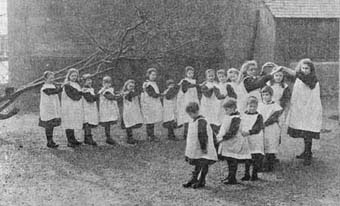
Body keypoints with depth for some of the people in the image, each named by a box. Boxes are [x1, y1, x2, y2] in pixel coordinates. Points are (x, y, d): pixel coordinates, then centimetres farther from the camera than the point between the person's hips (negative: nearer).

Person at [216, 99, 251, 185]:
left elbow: (232, 132, -24)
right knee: (229, 161, 16)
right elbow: (224, 129, 20)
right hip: (227, 143, 9)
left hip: (234, 143, -9)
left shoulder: (235, 118, -18)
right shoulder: (227, 117, 11)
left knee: (232, 161, -3)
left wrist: (222, 138, -24)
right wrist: (219, 135, 8)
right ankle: (230, 177, 26)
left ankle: (232, 178, 2)